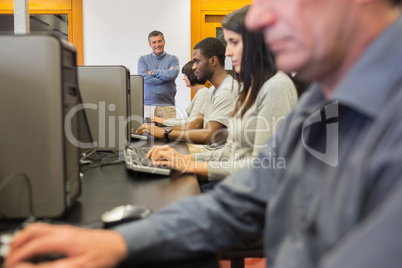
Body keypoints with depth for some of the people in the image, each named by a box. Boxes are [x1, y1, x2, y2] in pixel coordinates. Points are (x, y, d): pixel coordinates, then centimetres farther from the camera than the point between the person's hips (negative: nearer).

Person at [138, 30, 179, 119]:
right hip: (147, 105, 1)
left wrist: (153, 72, -3)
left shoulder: (172, 59, 8)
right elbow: (144, 78, -6)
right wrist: (166, 75, -5)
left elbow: (173, 74, -11)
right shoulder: (143, 59, 11)